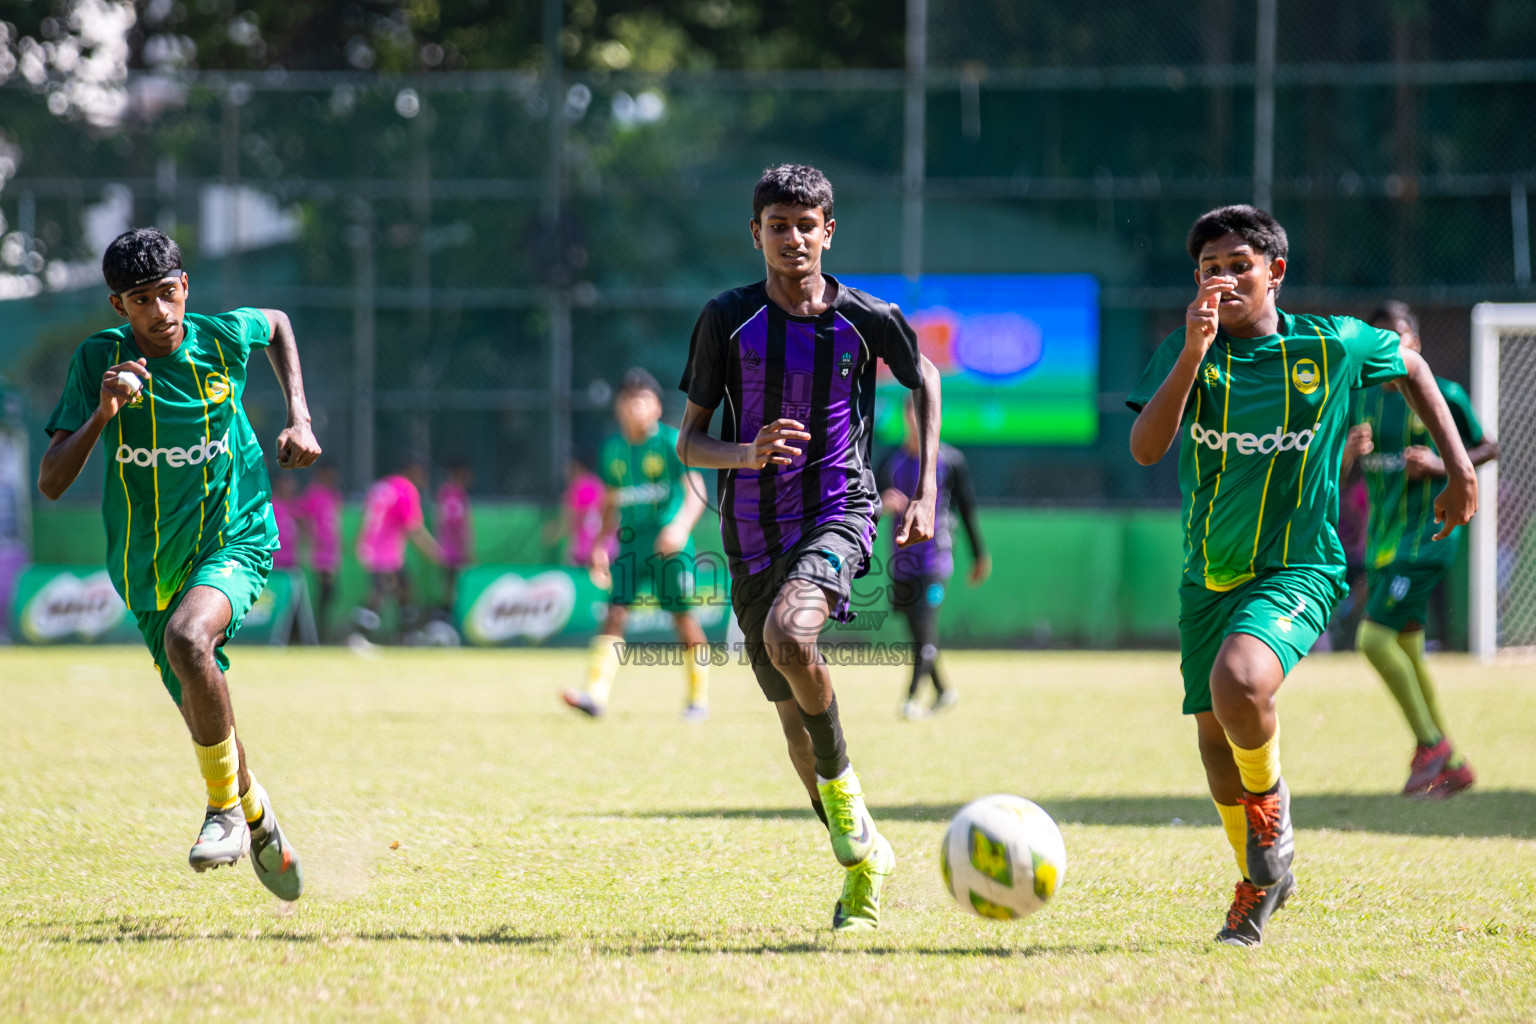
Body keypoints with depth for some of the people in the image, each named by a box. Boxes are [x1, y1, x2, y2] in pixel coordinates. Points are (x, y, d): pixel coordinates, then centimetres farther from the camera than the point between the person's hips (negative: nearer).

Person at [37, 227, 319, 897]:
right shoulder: (99, 360, -12)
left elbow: (277, 324, 18)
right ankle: (258, 820, 44)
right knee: (205, 716, 11)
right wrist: (102, 413, -31)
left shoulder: (225, 338, -9)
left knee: (188, 639, -34)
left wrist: (299, 419, 7)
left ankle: (226, 809, -16)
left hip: (234, 540, -2)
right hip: (150, 567, 2)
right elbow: (50, 483, -16)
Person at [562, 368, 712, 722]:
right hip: (631, 543, 4)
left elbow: (695, 491, -15)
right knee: (615, 613, -8)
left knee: (684, 616, 0)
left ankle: (699, 699, 12)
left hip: (669, 542, -4)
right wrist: (600, 547, 12)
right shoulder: (613, 450, 8)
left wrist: (680, 526, -32)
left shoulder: (671, 443, -7)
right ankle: (596, 695, -16)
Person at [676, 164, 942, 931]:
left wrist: (925, 493, 8)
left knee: (788, 634, -33)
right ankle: (864, 860, 27)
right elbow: (688, 442, 1)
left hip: (838, 515, -3)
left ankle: (842, 780, -10)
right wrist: (746, 454, -21)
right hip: (753, 534, 3)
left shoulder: (866, 319, -3)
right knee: (792, 712, 9)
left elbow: (925, 380, 16)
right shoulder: (728, 320, -2)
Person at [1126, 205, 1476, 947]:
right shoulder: (1188, 351, -3)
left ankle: (1270, 799, -1)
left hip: (1297, 568, -4)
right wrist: (1195, 349, -26)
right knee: (1213, 732, 13)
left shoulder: (1334, 345, -5)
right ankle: (1260, 885, 36)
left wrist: (1459, 469, 12)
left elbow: (1411, 368, 16)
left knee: (1240, 681, -32)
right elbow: (1146, 448, -18)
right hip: (1208, 574, 4)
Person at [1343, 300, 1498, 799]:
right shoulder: (1362, 402, 10)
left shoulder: (1444, 396, -5)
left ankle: (1431, 743, -6)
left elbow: (1488, 448, 3)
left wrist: (1440, 465, -13)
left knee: (1375, 637, -18)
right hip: (1383, 541, 7)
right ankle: (1453, 765, 18)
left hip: (1426, 537, -7)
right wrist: (1350, 449, -8)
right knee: (1407, 654, 9)